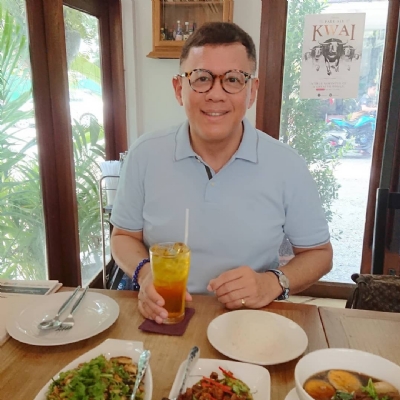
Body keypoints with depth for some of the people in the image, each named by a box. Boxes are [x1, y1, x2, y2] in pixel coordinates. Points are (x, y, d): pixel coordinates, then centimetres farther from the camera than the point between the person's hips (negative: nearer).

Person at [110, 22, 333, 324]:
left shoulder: (287, 166, -7)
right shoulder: (144, 155, -5)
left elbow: (319, 253, 4)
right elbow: (124, 236, 6)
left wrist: (274, 282, -14)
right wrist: (144, 273, -14)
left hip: (251, 321, 1)